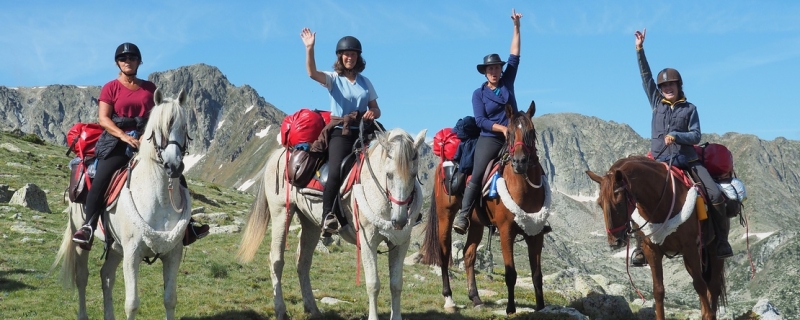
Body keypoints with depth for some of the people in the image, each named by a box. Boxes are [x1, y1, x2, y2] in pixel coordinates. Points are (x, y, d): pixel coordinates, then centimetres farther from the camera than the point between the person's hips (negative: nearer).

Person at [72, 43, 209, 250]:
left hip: (147, 141, 3)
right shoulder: (111, 88, 4)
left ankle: (185, 226, 5)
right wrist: (124, 136, -20)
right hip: (117, 141, -3)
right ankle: (88, 227, -19)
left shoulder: (149, 88, 14)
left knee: (177, 177, -5)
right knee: (101, 179, -25)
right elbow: (103, 118, -5)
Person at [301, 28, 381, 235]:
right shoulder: (333, 79, 4)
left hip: (362, 131, 5)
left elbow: (376, 109, 17)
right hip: (340, 132, -4)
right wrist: (309, 49, -29)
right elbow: (312, 73, -16)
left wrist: (373, 113, -7)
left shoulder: (365, 82, 15)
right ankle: (328, 215, -21)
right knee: (336, 171, -25)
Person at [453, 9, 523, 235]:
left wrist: (516, 26, 4)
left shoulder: (507, 83, 10)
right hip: (489, 138, -3)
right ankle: (463, 215, -17)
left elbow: (514, 57, 7)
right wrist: (502, 128, -17)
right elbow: (480, 120, -5)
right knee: (477, 175, -17)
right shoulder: (479, 94, 4)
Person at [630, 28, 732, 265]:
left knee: (716, 196, -16)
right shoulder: (656, 104, 10)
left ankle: (721, 240, -1)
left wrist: (676, 135, -17)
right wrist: (640, 50, 4)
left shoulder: (690, 109, 6)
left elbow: (696, 136, 0)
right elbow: (645, 77, 7)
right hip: (660, 164, 1)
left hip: (688, 162, -1)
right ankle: (640, 247, -2)